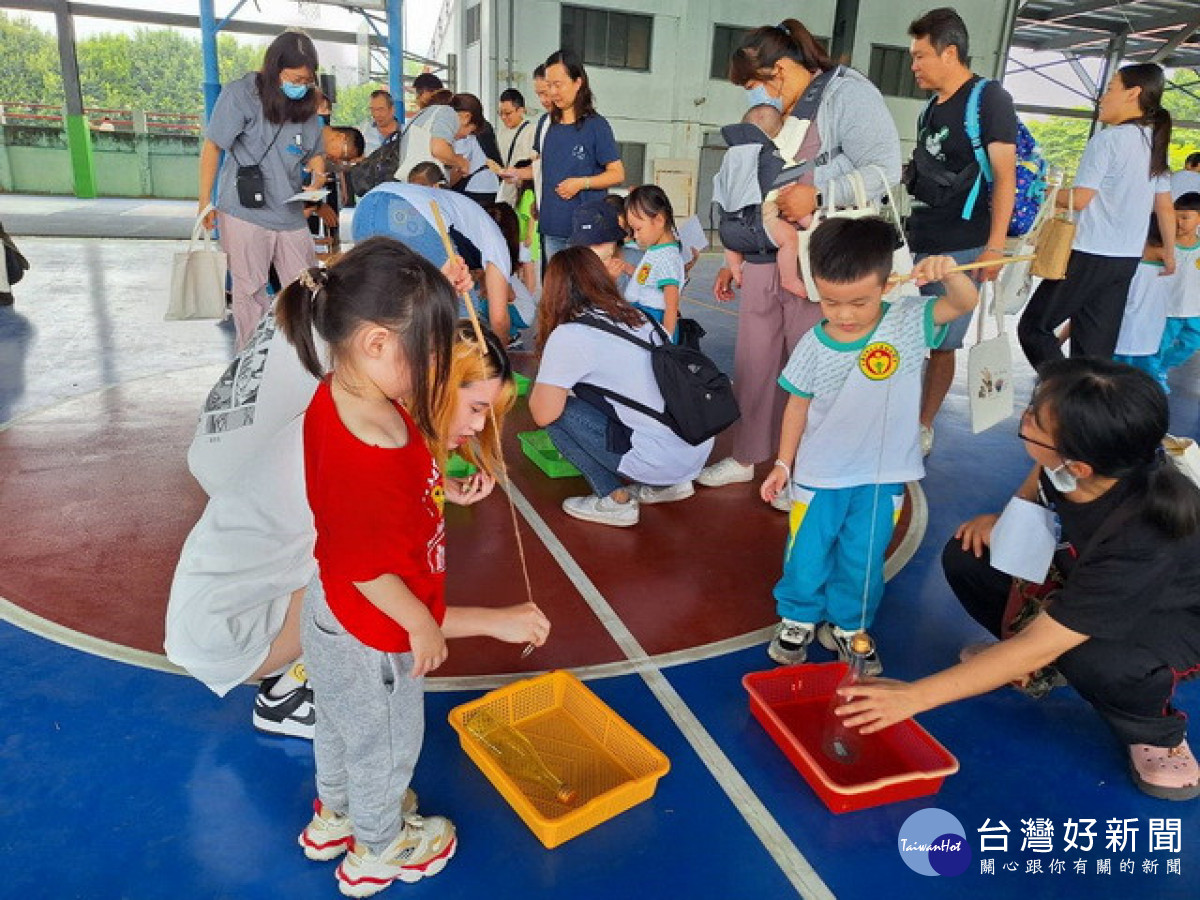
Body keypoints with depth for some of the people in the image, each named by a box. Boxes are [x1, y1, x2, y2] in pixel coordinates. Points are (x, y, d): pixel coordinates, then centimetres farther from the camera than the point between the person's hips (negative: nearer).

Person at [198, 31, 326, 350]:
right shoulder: (241, 94, -7)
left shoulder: (306, 104, 7)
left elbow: (315, 153, 16)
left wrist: (317, 177, -8)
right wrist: (205, 203, -4)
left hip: (291, 213, 4)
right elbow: (212, 147, -3)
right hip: (245, 213, -4)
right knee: (250, 289, 6)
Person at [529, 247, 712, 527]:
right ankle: (666, 484, 21)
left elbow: (543, 414, -11)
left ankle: (615, 500, 6)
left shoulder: (568, 336, -10)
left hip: (664, 461, -7)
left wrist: (540, 385, 11)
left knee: (559, 409, 0)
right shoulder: (637, 317, 11)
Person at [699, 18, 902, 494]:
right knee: (753, 365, 11)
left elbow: (884, 167, -14)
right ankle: (745, 457, 26)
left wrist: (818, 196, -24)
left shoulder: (848, 92, -5)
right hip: (763, 261, 8)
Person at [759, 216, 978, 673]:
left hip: (883, 477, 0)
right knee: (806, 556, 12)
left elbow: (965, 303, -22)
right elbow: (798, 404, 0)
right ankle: (798, 619, 37)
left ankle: (847, 626, 36)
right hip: (818, 475, 0)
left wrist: (949, 273, -44)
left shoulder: (908, 322, -12)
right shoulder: (813, 346, -11)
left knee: (863, 561, 14)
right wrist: (783, 463, 5)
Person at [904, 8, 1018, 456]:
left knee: (940, 343, -1)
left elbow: (1005, 177, -10)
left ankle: (923, 427, 11)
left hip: (960, 249, -7)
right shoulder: (931, 108, 16)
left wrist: (995, 246, -17)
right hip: (916, 245, 7)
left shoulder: (988, 98, -5)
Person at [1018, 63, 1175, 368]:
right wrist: (1169, 252, 29)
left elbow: (1079, 199, -17)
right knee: (1097, 348, 8)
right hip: (1128, 259, 8)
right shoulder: (1154, 143, 12)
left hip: (1090, 256, -8)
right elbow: (1165, 207, 17)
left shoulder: (1106, 140, -12)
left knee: (1033, 327, 0)